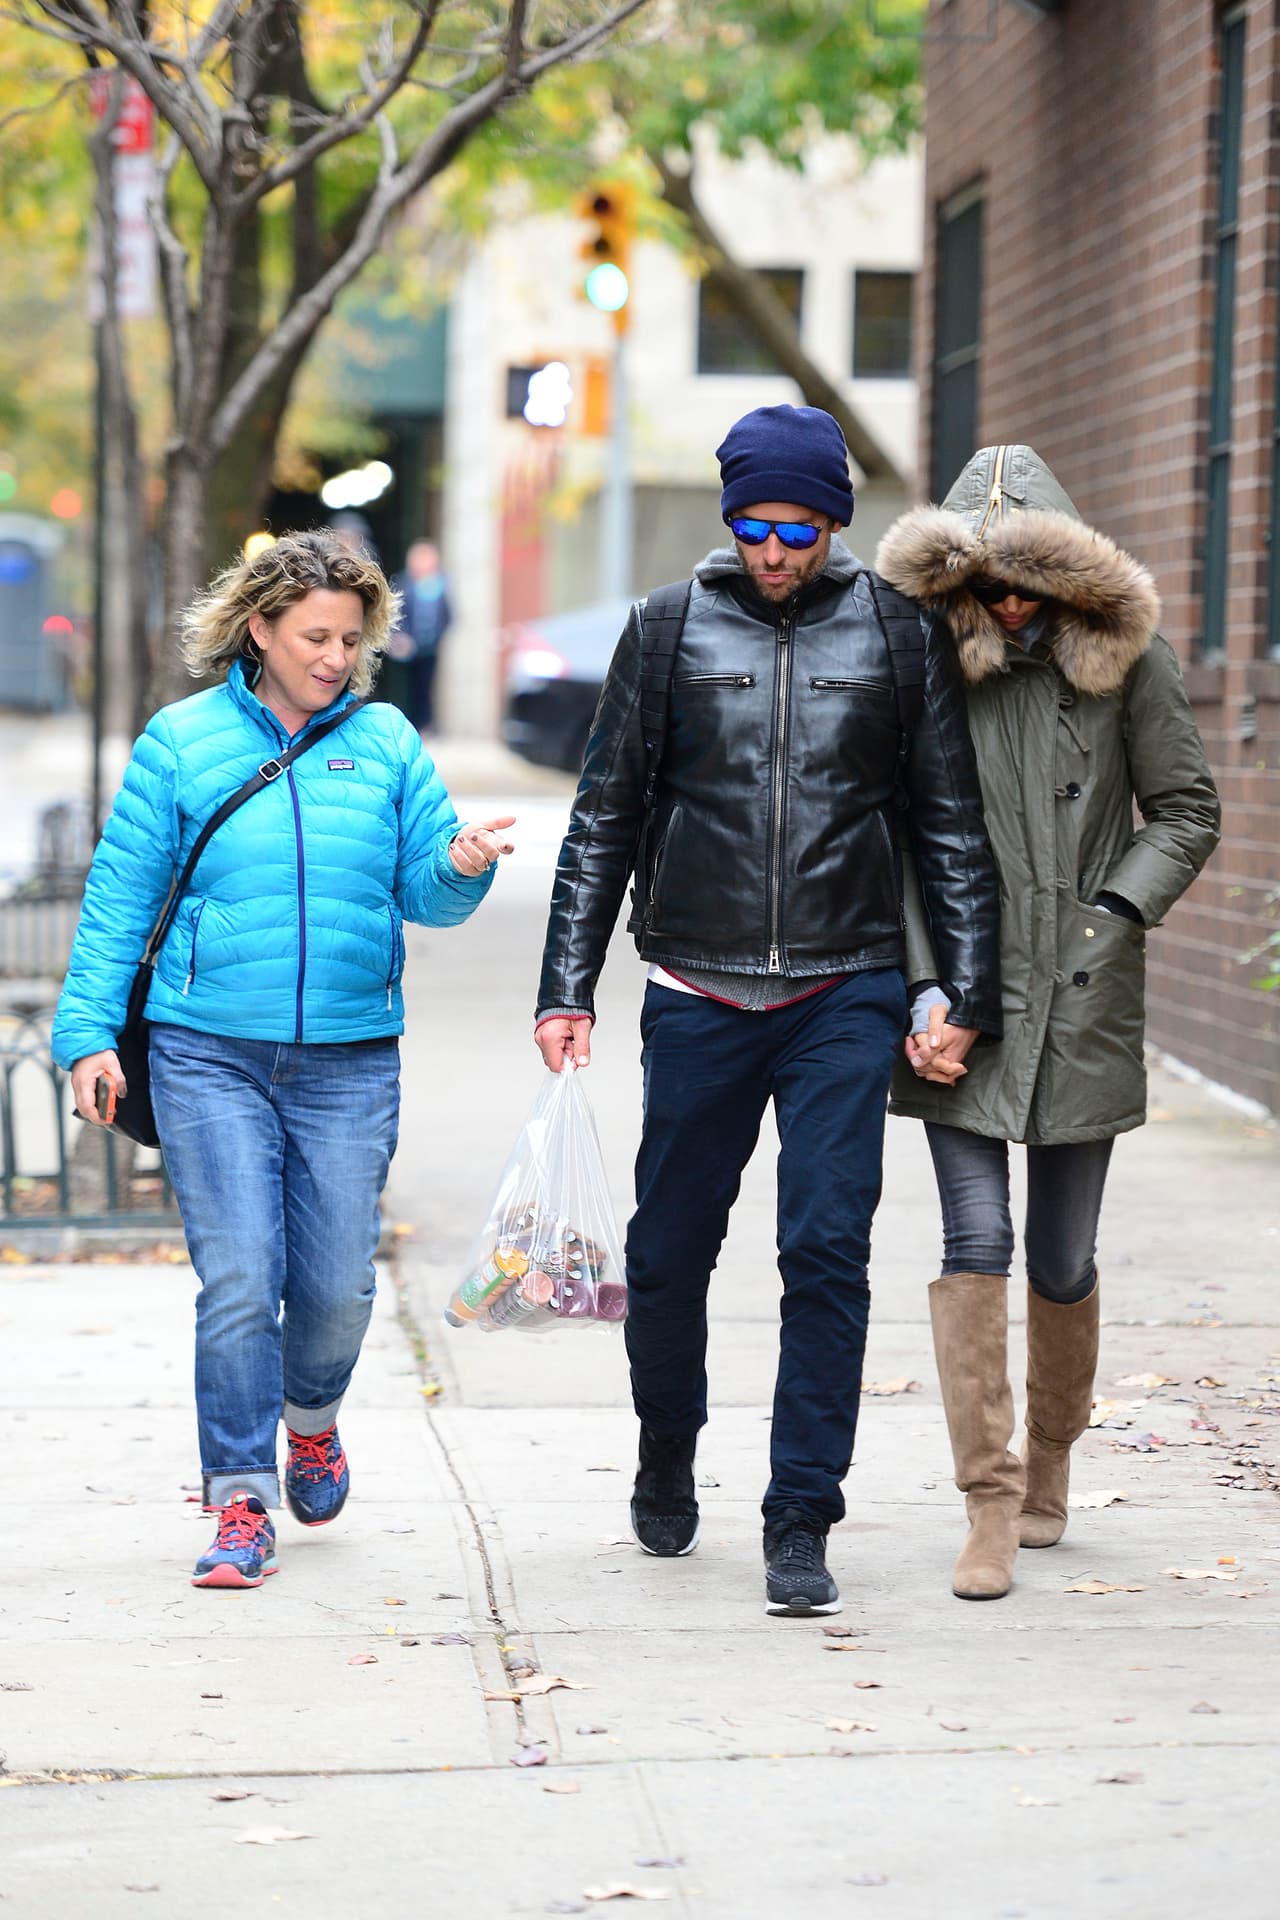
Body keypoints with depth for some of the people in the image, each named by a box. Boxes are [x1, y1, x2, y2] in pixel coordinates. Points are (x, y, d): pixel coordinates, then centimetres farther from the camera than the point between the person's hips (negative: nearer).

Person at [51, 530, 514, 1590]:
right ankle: (241, 1502, 0)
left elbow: (425, 893, 8)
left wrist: (460, 865, -15)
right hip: (209, 1055, -2)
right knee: (238, 1278, -10)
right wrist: (89, 1029, -1)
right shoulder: (182, 742, 3)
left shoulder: (386, 743, 8)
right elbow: (120, 896, 5)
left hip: (349, 1061, 2)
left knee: (337, 1283, 4)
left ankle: (311, 1418, 37)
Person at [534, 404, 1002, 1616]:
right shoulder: (669, 631, 4)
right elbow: (602, 822, 8)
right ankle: (667, 1454, 35)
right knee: (670, 1249, 9)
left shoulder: (897, 638, 3)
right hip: (699, 998, 1)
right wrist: (567, 991, 3)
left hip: (846, 995, -1)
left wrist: (968, 994, 3)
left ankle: (800, 1522, 0)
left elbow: (951, 827, 8)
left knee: (828, 1254, -7)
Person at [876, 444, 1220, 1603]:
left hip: (1084, 1001, 0)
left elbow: (1186, 813, 7)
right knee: (976, 1242, -10)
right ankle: (992, 1506, -4)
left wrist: (1115, 916, -6)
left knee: (1063, 1263, 8)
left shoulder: (1126, 659, 0)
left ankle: (1050, 1463, 31)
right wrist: (924, 987, -8)